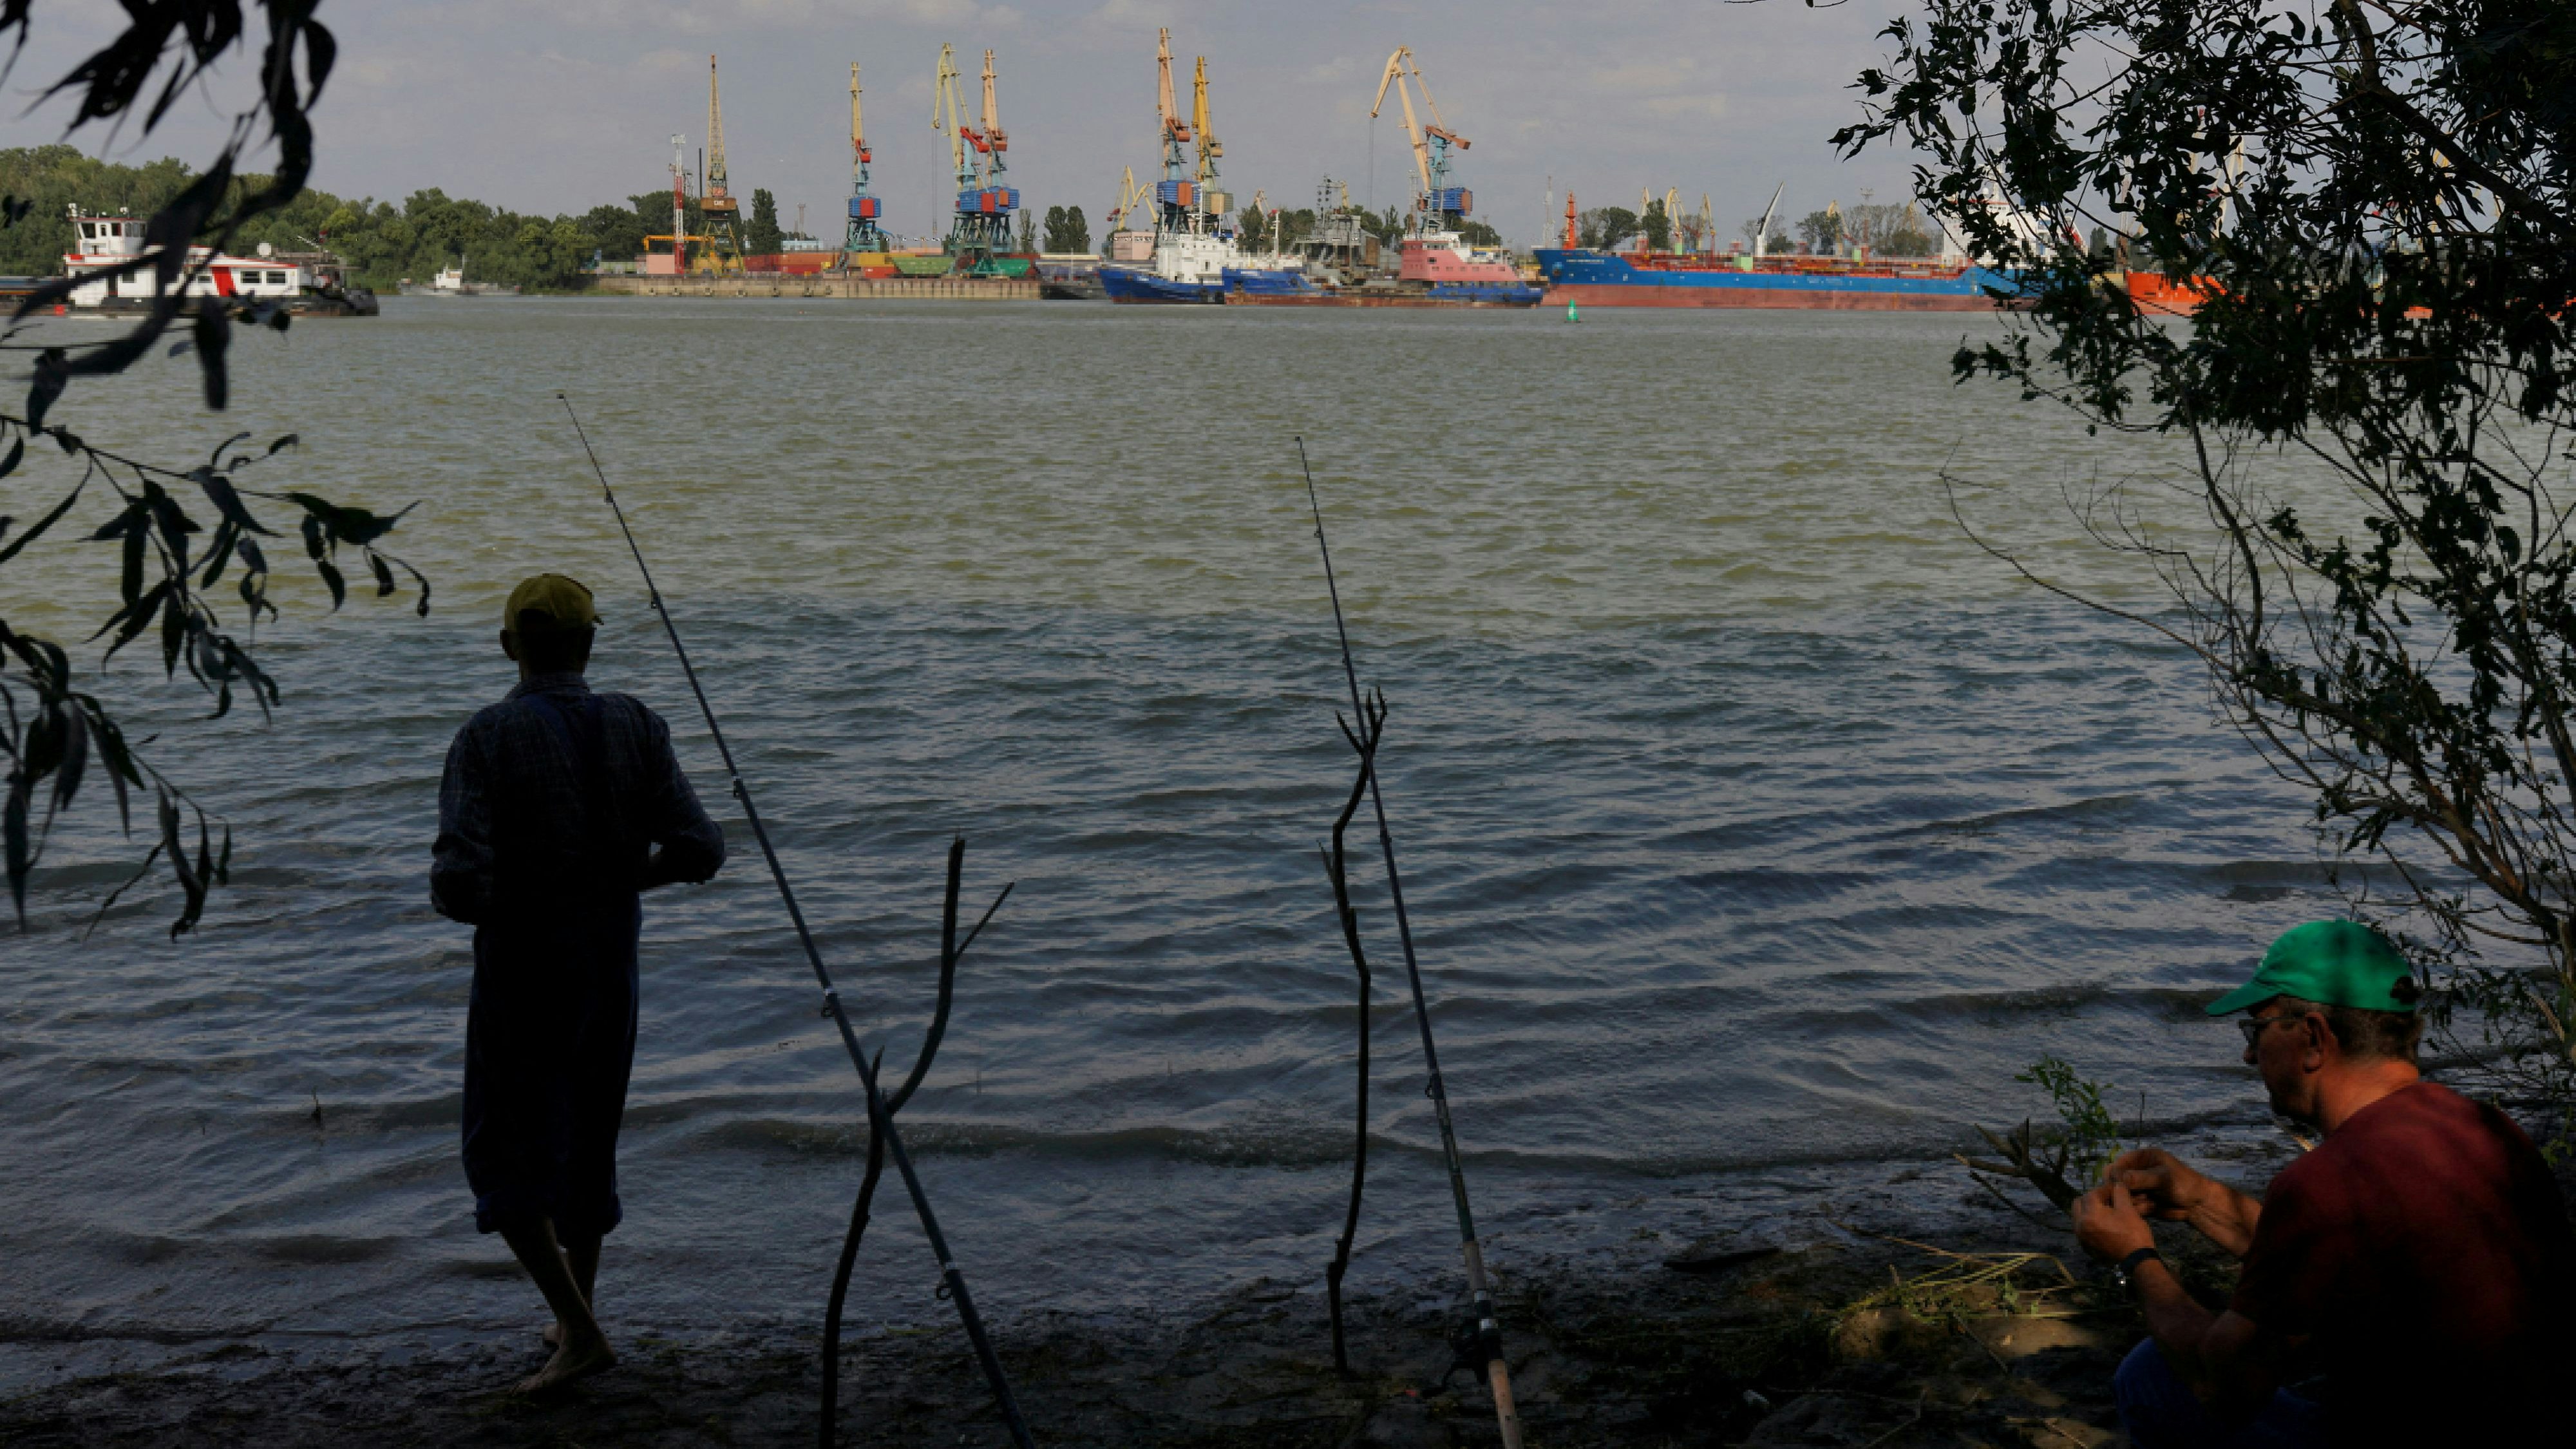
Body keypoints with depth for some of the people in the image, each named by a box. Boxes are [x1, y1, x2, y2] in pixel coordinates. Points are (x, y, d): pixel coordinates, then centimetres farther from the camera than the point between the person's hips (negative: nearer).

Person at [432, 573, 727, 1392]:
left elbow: (462, 881, -23)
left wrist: (445, 896, 2)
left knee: (505, 1155, 6)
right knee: (587, 1140, 20)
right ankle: (576, 1319, 31)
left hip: (521, 967, -4)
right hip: (610, 962, 5)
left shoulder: (486, 739, -15)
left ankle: (579, 1332, -4)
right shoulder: (635, 730, -4)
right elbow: (699, 850, -8)